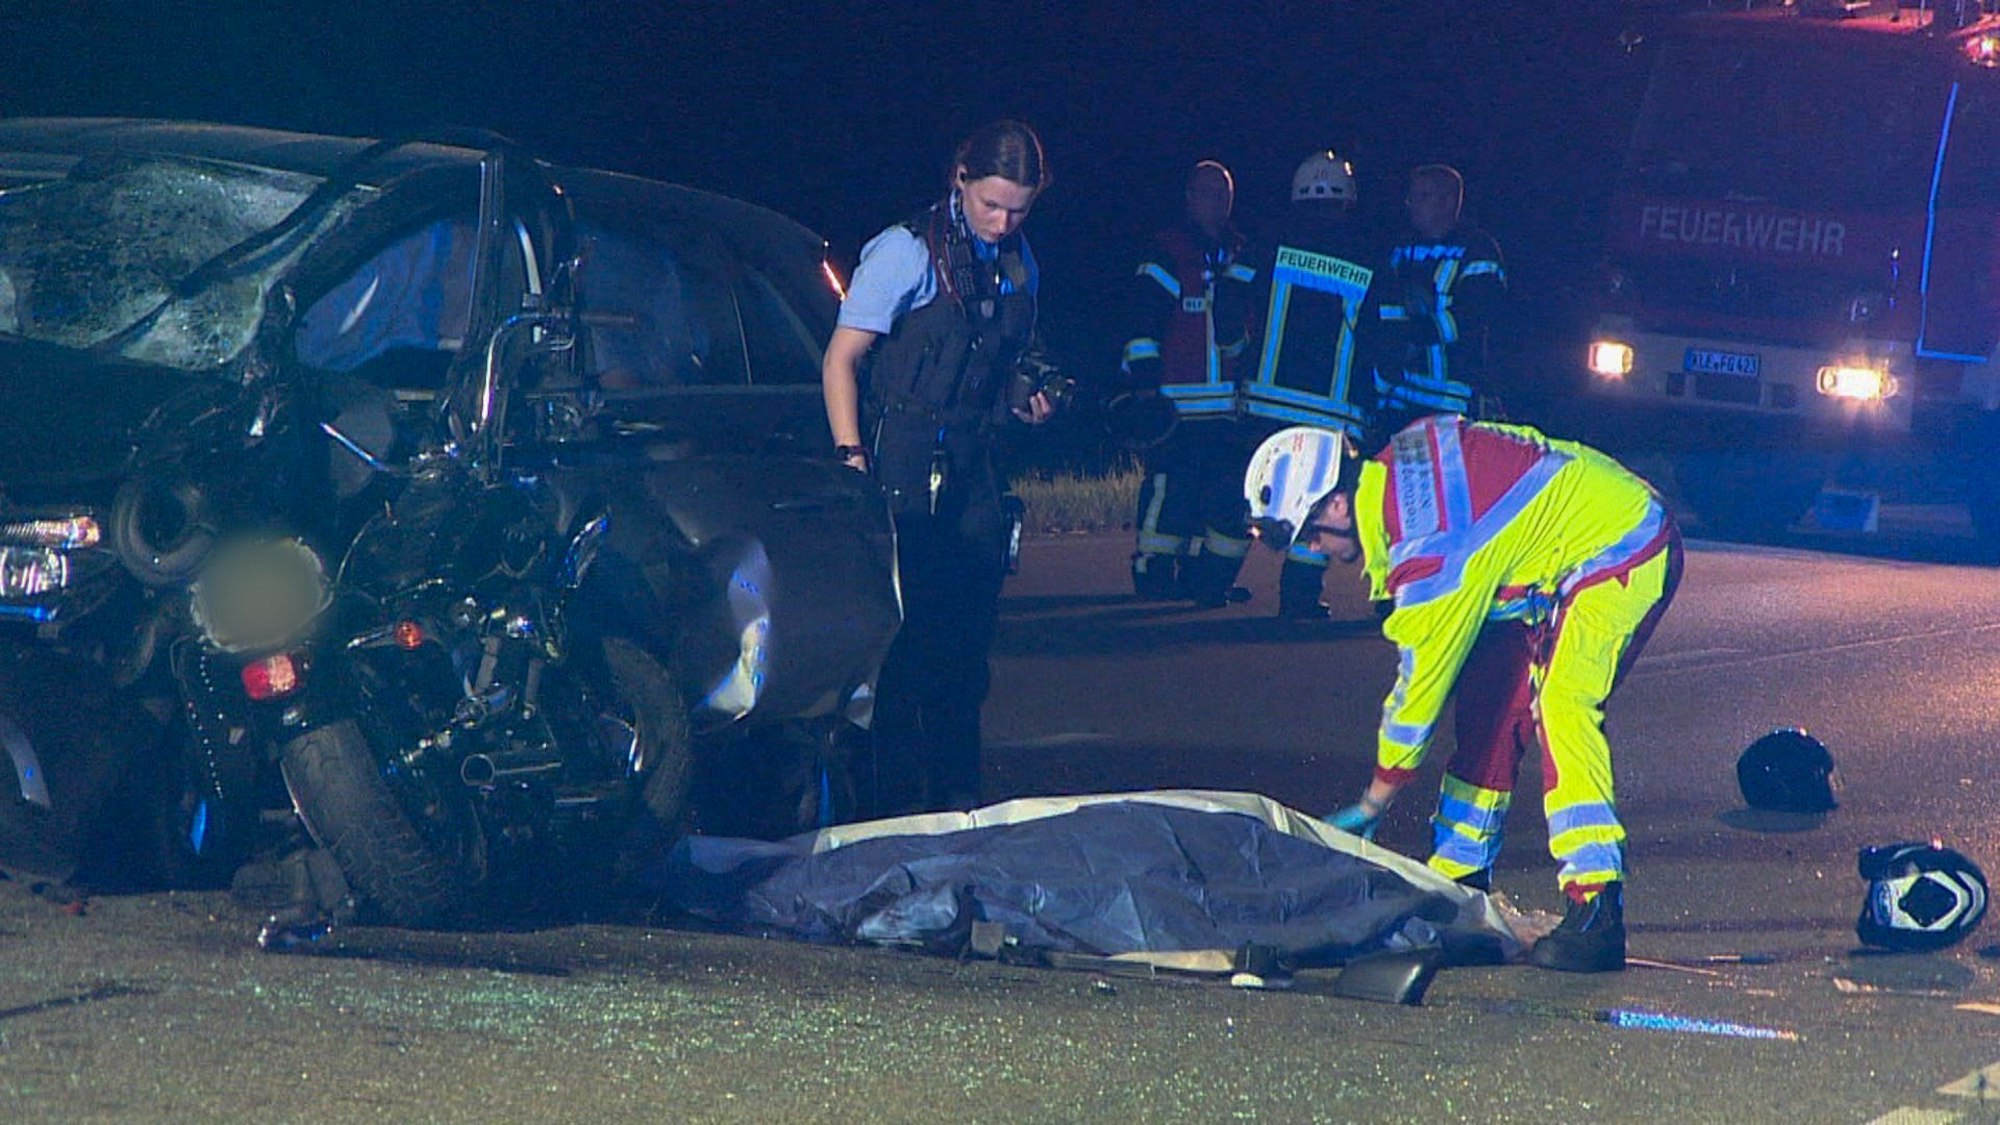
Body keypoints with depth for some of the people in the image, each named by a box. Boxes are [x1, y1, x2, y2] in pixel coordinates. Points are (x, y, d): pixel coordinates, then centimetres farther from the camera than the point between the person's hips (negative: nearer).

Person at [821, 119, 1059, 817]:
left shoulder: (1017, 264, 13)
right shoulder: (910, 250, -7)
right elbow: (841, 360, -9)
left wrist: (1025, 400, 4)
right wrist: (851, 459, -18)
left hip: (971, 471, 6)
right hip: (903, 467, -6)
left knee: (966, 643, 7)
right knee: (904, 639, -8)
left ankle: (958, 799, 15)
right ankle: (898, 805, -4)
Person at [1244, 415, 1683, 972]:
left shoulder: (1432, 546, -28)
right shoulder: (1390, 472, -1)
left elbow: (1422, 677, -21)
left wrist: (1370, 806, -11)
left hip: (1627, 550, -11)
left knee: (1561, 707, -25)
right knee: (1487, 701, 9)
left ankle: (1597, 912, -29)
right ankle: (1461, 878, 17)